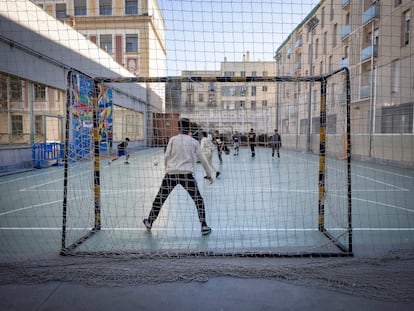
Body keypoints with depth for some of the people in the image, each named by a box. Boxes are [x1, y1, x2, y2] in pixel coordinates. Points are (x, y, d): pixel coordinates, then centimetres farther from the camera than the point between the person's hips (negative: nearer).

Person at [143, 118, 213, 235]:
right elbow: (202, 159, 8)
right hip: (187, 174, -1)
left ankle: (150, 222, 29)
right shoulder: (194, 142, 5)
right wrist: (209, 174, 18)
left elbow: (166, 157, 2)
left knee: (159, 198, 16)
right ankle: (204, 226, 6)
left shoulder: (173, 139, 4)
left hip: (171, 173, 1)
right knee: (198, 200, 11)